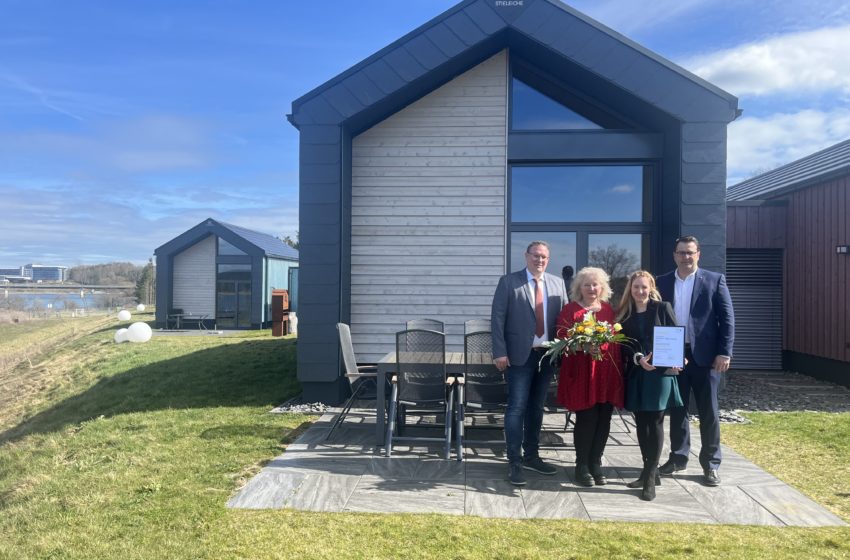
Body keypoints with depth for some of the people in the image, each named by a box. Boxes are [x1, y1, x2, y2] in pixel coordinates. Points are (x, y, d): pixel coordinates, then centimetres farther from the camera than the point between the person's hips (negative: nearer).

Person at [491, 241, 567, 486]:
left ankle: (531, 456, 27)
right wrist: (500, 352, -14)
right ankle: (515, 462, 4)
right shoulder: (509, 282, -3)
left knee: (536, 407, 14)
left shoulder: (558, 284, 9)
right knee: (517, 408, -4)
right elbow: (497, 318, -7)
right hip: (520, 355, -4)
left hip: (548, 355, 4)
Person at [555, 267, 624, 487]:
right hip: (581, 372, -4)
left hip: (606, 371, 4)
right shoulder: (570, 309, 1)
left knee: (603, 419, 4)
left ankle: (596, 463, 18)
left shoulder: (608, 310, 14)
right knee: (587, 418, -4)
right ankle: (582, 466, 10)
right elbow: (562, 339, -3)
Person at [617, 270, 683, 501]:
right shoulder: (624, 313, 8)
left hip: (661, 371, -3)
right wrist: (638, 358, -14)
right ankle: (649, 471, 21)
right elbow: (623, 344, 3)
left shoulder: (662, 308, 1)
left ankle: (650, 477, 0)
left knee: (655, 422, -3)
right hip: (636, 374, 4)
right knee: (641, 422, 8)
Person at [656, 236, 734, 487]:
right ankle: (678, 457, 24)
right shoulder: (662, 283, 7)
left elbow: (727, 318, -3)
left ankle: (710, 464, 15)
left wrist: (724, 353, -10)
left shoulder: (714, 280, 0)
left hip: (705, 355, -2)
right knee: (677, 409, 11)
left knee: (709, 411, 5)